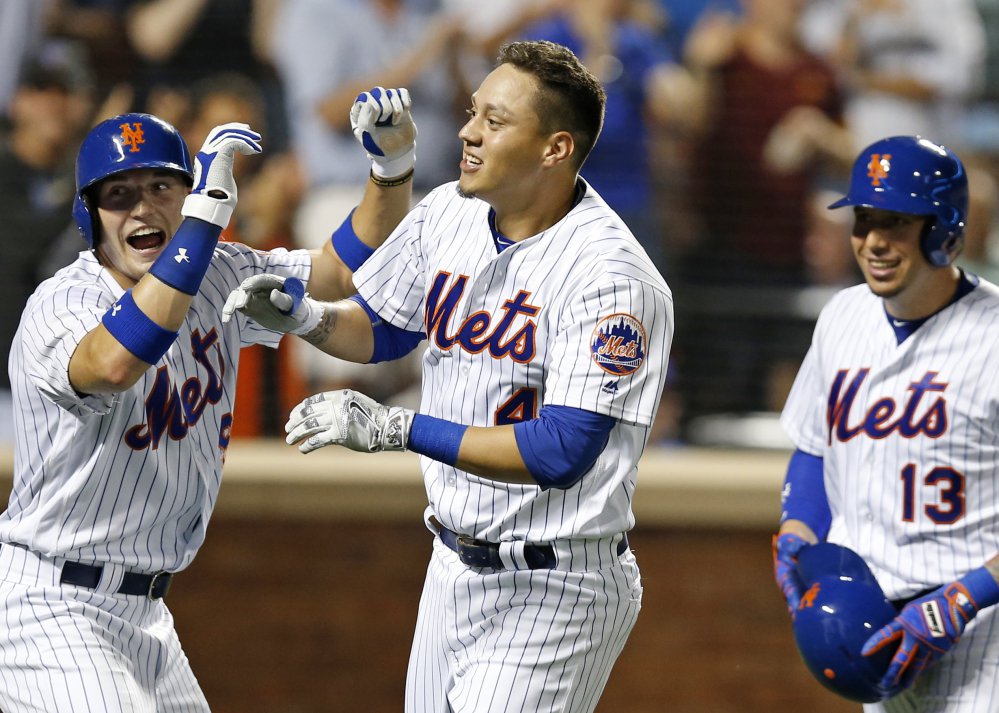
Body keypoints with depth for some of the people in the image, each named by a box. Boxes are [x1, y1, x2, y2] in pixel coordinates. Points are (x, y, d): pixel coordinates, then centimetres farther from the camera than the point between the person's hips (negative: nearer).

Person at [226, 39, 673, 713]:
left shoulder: (611, 275, -22)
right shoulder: (448, 214, 1)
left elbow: (562, 454, -28)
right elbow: (382, 329, 19)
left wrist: (395, 428, -27)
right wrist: (301, 315, -4)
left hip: (554, 595, -8)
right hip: (454, 568, 8)